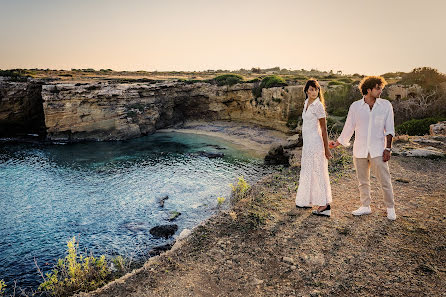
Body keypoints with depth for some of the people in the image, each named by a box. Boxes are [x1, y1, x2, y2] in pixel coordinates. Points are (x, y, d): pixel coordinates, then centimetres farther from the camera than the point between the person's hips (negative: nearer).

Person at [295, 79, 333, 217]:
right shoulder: (306, 103, 12)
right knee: (307, 171, 15)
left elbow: (324, 129, -13)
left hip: (315, 142, -9)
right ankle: (306, 201, 27)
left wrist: (326, 148, -14)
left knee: (318, 172, -4)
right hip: (307, 142, 9)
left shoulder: (318, 106, -13)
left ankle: (325, 205, 5)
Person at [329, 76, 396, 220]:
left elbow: (389, 129, 3)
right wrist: (337, 143, 13)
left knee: (385, 180, 1)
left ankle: (390, 208, 19)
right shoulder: (355, 106, 1)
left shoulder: (386, 105, 1)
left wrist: (388, 148, -4)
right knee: (363, 181, 10)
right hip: (360, 150, 1)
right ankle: (365, 207, 24)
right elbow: (348, 127, 10)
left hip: (377, 150, -1)